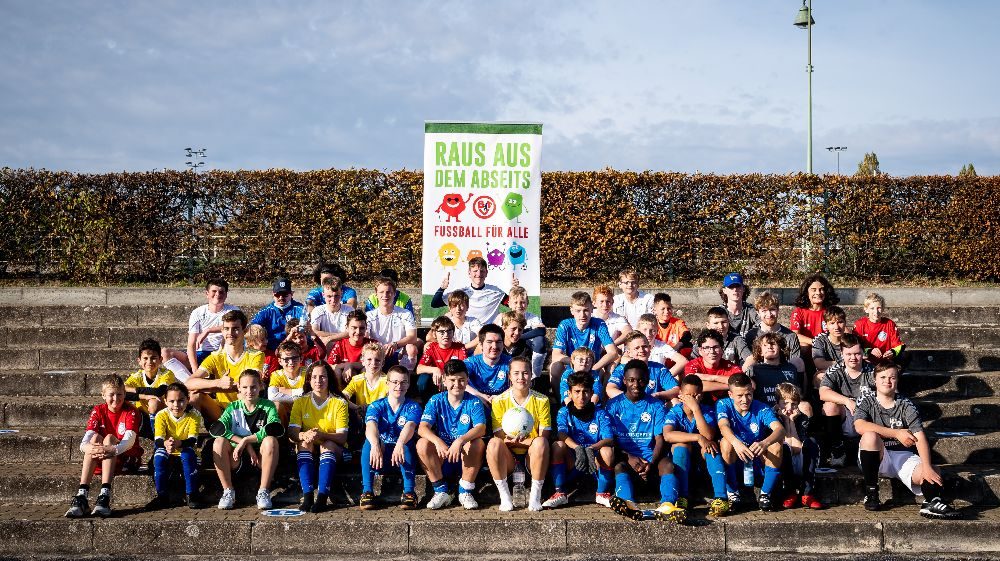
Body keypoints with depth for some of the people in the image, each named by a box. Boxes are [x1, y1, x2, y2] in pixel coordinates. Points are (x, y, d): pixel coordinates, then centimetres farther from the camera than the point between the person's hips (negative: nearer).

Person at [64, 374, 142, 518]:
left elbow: (129, 440, -22)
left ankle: (104, 497, -45)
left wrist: (112, 450, -43)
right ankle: (81, 497, -40)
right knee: (95, 437, -26)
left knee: (109, 438, -28)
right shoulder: (98, 411, 1)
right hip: (101, 461, 3)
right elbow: (84, 443, -11)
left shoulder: (131, 412, -6)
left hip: (127, 459, -2)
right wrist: (89, 448, -37)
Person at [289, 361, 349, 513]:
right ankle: (307, 495, -42)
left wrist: (321, 435, -34)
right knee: (304, 443, -30)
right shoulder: (301, 401, 1)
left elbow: (342, 437, -14)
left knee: (328, 445, -33)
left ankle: (322, 496, -46)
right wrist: (304, 435, -34)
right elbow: (291, 432, -10)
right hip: (308, 450, 1)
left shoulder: (339, 403, -4)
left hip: (333, 448, -1)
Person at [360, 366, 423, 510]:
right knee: (369, 442, -30)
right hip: (380, 454, 1)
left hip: (402, 454, -1)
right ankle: (367, 492, -31)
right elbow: (371, 426, -23)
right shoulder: (376, 406, 0)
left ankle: (409, 493, -34)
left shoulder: (413, 407, -2)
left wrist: (400, 444, -50)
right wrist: (375, 445, -48)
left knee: (406, 446, -33)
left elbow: (410, 426, -26)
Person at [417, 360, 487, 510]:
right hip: (441, 458, 1)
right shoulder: (436, 401, 0)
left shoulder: (473, 402, -3)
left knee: (478, 443, -31)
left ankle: (465, 492, -16)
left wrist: (460, 441, -38)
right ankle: (441, 491, -15)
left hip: (466, 457, -1)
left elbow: (481, 428, -20)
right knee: (422, 444, -26)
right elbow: (422, 428, -13)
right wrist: (437, 441, -35)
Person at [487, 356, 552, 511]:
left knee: (541, 442, -32)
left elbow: (544, 436, -9)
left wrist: (515, 441, -24)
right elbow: (499, 437, -6)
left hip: (532, 456, 0)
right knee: (494, 443, -31)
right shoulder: (499, 401, -3)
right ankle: (504, 495, -22)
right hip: (508, 458, 0)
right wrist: (509, 441, -29)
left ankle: (535, 495, -23)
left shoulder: (541, 401, -2)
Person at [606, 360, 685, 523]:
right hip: (624, 456, -1)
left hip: (650, 456, 1)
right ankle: (629, 504, -62)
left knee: (668, 465, -30)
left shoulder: (656, 405, 11)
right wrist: (628, 457, -16)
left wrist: (652, 463, -16)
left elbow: (660, 439, 3)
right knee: (619, 466, -34)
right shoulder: (614, 404, 9)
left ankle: (667, 505, -56)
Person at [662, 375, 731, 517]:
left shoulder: (708, 411, -8)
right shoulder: (674, 412, -9)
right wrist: (698, 438, -35)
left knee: (710, 445, -29)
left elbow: (709, 436, -27)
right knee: (681, 444, -30)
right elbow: (667, 435, -29)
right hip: (682, 458, -1)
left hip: (703, 458, 1)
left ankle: (721, 498, -40)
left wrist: (695, 408, -30)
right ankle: (681, 498, -38)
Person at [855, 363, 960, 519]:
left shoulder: (906, 405, 3)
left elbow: (920, 438, -10)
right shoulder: (866, 402, 1)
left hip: (903, 455, -1)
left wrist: (927, 467, -27)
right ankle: (871, 493, -23)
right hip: (876, 457, 1)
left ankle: (933, 502, -17)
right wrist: (896, 433, -22)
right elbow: (860, 426, -21)